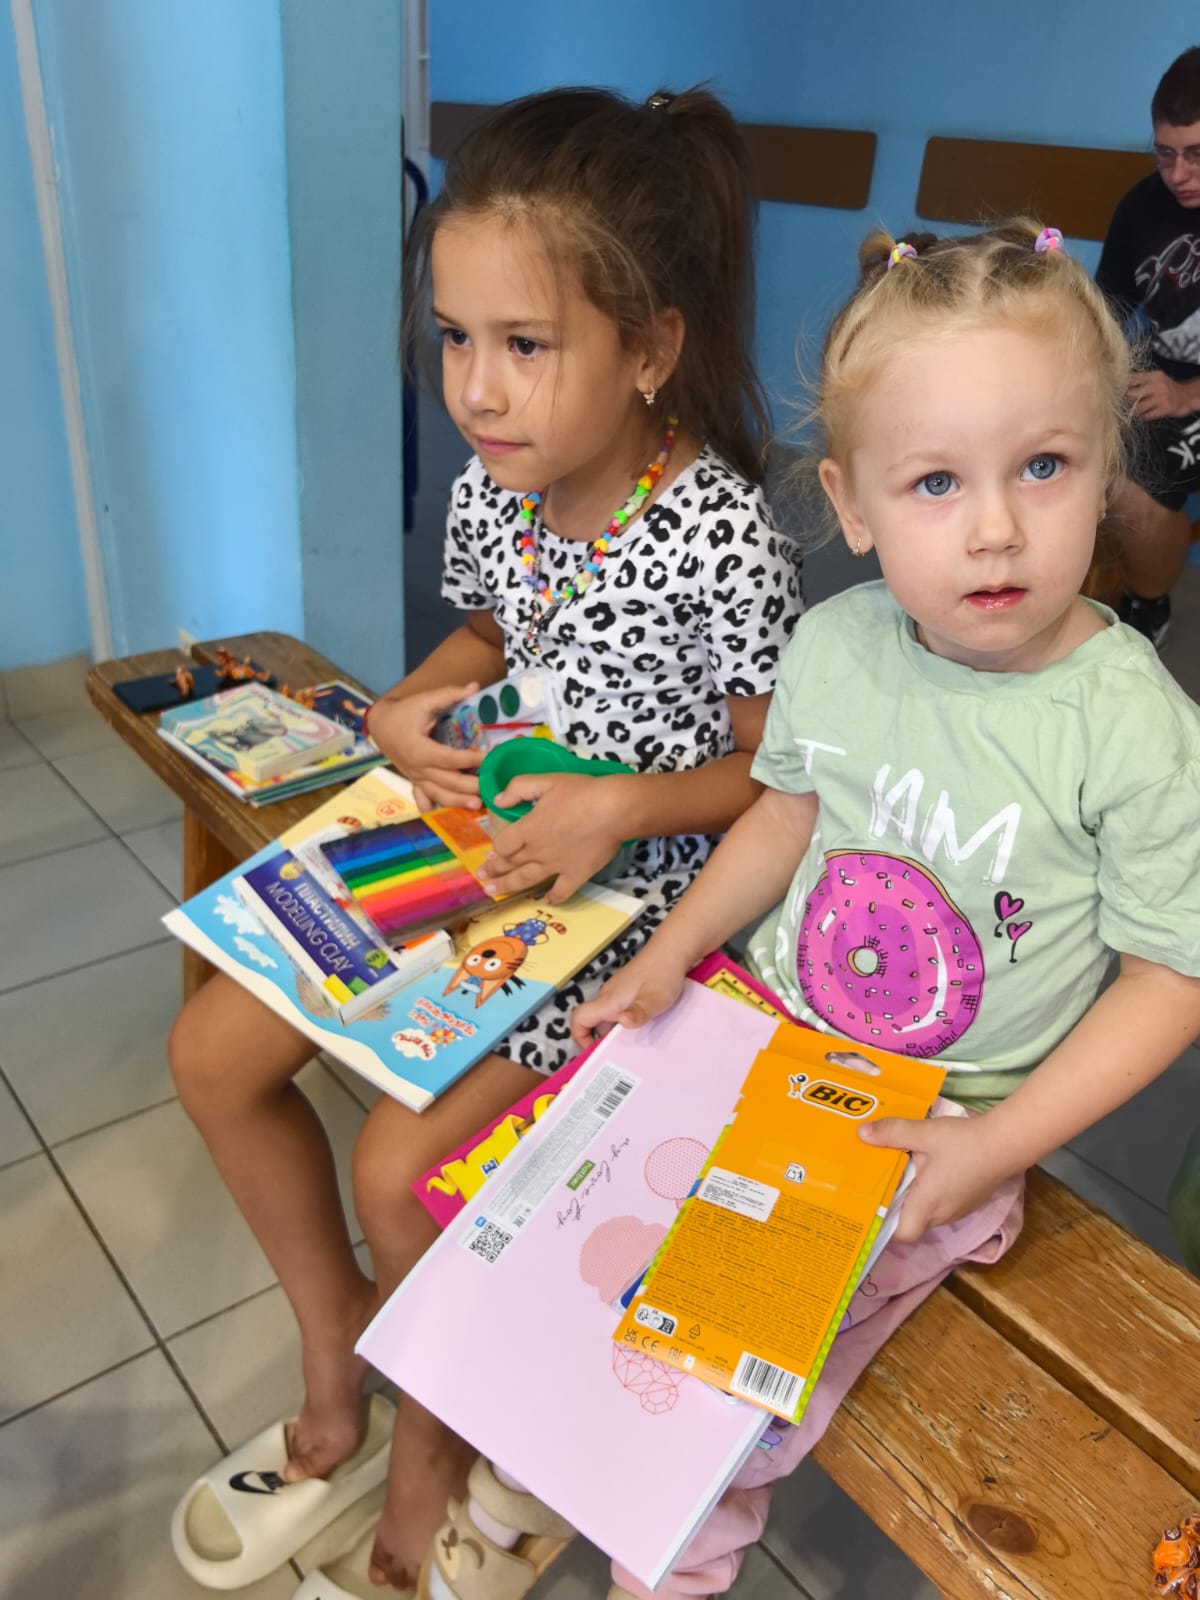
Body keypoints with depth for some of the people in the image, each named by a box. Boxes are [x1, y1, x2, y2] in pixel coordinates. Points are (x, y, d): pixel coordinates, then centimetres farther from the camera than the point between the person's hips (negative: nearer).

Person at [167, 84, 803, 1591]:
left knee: (399, 1163, -15)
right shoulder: (490, 487, -3)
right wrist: (412, 709, -4)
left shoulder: (722, 539, -22)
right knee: (212, 1051, 4)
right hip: (474, 837, 8)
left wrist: (620, 803, -26)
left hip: (626, 895, -7)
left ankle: (432, 1437, 21)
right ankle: (336, 1328, 28)